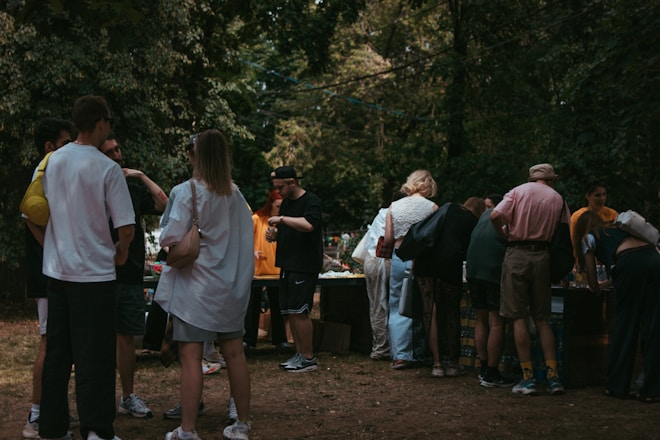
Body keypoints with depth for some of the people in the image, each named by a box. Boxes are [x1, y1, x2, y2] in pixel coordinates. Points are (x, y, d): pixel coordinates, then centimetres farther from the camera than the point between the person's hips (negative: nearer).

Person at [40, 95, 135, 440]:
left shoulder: (52, 162, 4)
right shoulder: (107, 168, -13)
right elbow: (126, 228, -14)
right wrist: (122, 252, 5)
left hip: (57, 270, 6)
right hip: (94, 273, -6)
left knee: (56, 354, 11)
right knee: (95, 357, -1)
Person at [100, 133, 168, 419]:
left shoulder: (132, 187, 13)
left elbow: (163, 204, 1)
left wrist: (141, 176, 0)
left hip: (130, 275, 4)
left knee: (126, 336, 9)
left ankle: (128, 397, 17)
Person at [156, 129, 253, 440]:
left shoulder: (187, 192, -12)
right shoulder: (235, 194, 5)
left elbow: (171, 240, -18)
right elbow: (247, 239, 8)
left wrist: (173, 249, 2)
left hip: (195, 286, -6)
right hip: (232, 286, 6)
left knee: (191, 356, -2)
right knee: (234, 353, 12)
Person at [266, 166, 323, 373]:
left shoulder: (311, 201, -10)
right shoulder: (286, 203, 17)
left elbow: (308, 225, -28)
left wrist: (282, 219, -21)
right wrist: (274, 234, 4)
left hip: (305, 266, -9)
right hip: (287, 265, 9)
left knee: (299, 312, -9)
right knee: (290, 312, 9)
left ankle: (309, 358, -2)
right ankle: (299, 353, 16)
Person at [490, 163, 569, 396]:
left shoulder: (519, 191, 3)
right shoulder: (558, 199, 10)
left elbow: (495, 216, -11)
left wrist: (504, 234, 7)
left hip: (517, 253, -2)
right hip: (542, 256, 2)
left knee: (519, 318, 1)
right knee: (542, 319, 10)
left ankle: (528, 378, -1)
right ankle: (553, 376, 5)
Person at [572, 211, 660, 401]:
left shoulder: (589, 238, 21)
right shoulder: (616, 228, 37)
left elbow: (593, 285, 19)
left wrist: (597, 288, 39)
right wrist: (605, 284, 51)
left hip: (630, 263, -4)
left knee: (624, 323, 7)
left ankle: (617, 386, 14)